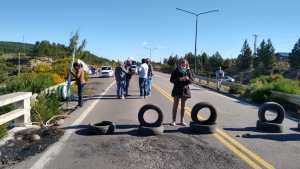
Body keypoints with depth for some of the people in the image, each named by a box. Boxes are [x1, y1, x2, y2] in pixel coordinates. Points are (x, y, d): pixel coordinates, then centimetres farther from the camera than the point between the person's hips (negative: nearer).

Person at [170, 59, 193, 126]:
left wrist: (188, 79, -19)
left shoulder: (188, 71, 1)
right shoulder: (175, 71, -5)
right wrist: (179, 79, -22)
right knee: (175, 105, 1)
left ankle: (182, 121, 19)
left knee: (183, 106, 9)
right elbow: (171, 80, -8)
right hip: (177, 89, -2)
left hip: (185, 89, 2)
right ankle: (173, 121, 10)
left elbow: (191, 80, 3)